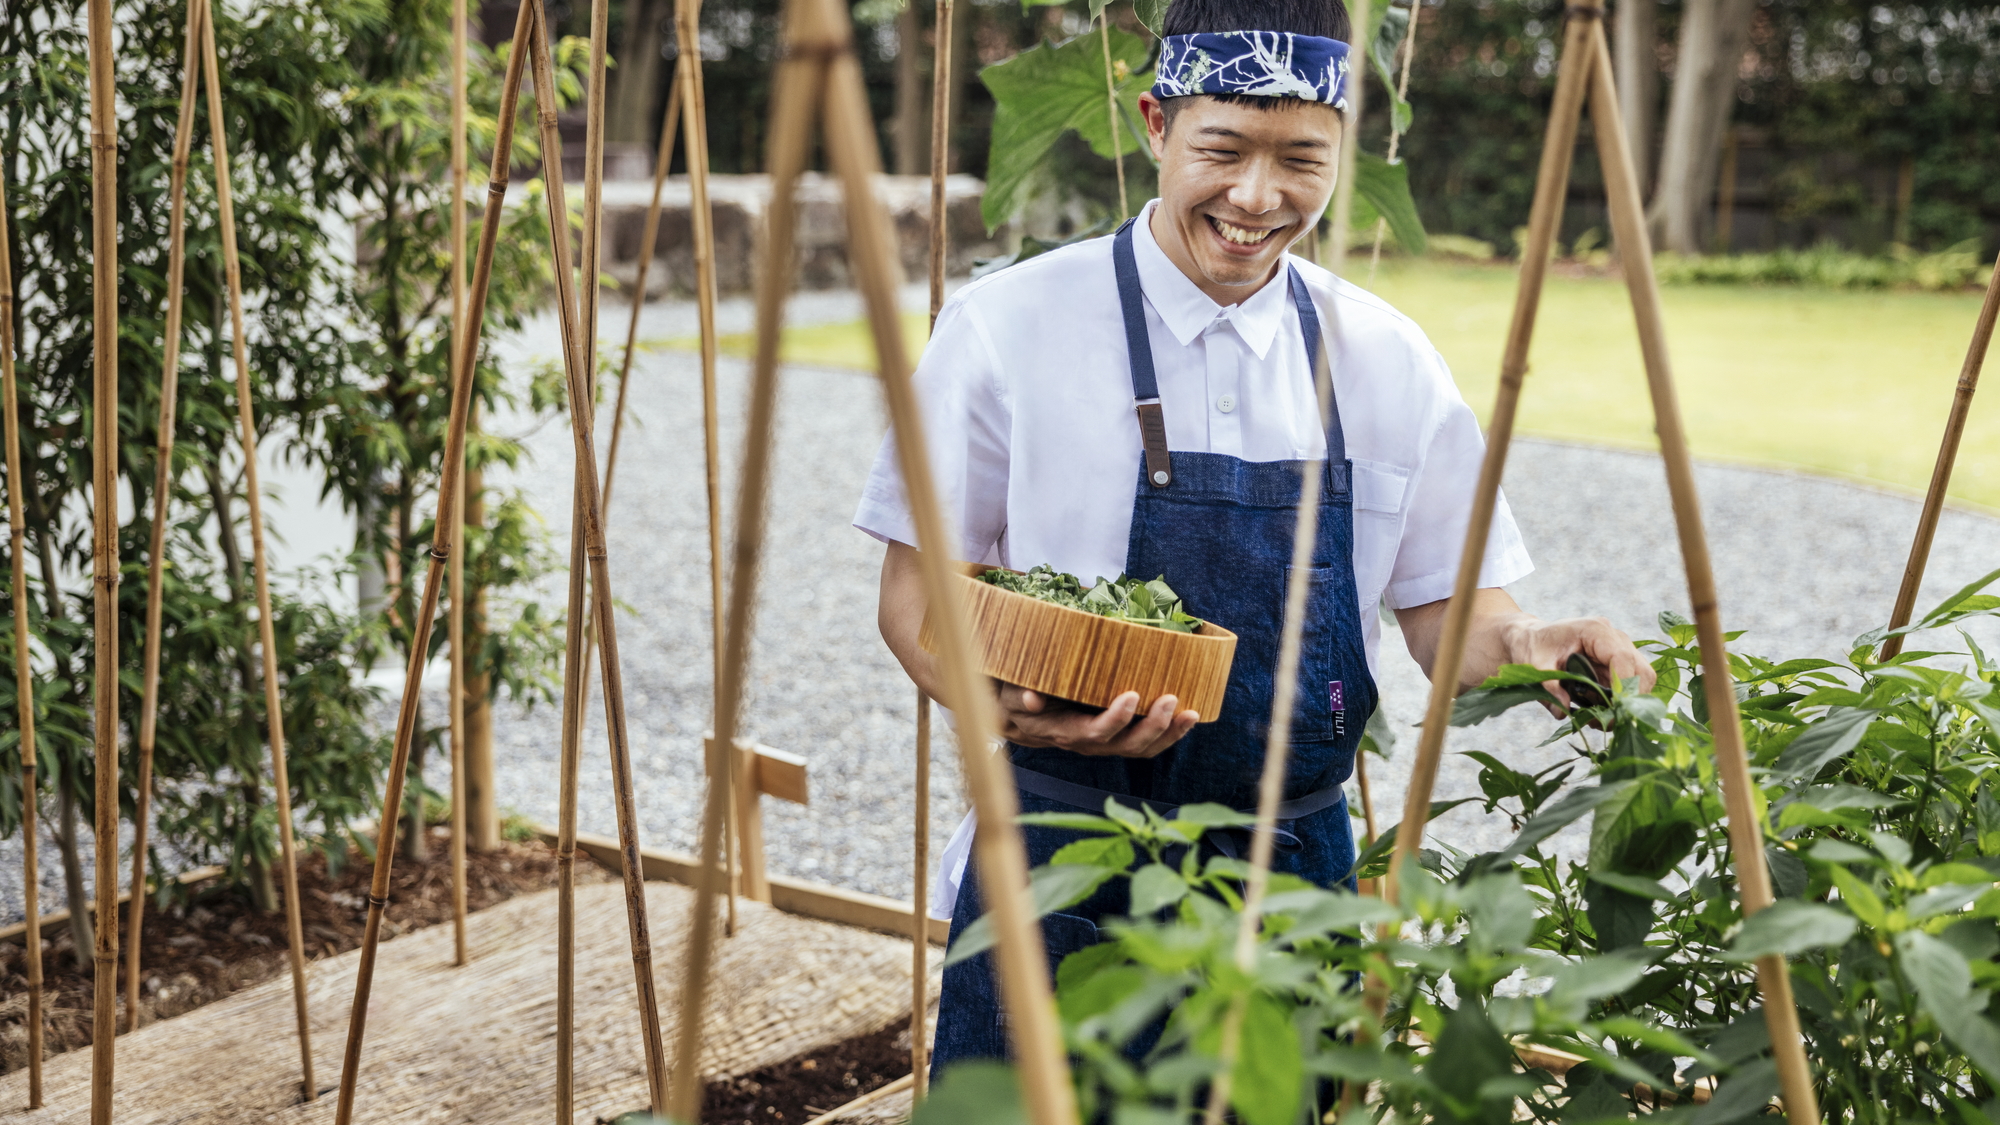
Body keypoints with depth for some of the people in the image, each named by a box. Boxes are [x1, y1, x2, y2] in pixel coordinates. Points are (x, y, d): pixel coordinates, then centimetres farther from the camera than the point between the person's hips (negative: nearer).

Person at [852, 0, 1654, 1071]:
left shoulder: (1387, 357, 3)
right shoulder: (1009, 326, -6)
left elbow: (1446, 606, 8)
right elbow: (918, 589, -3)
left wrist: (1521, 646, -15)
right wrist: (1006, 706, -23)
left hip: (1293, 872, 3)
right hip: (1062, 864, -3)